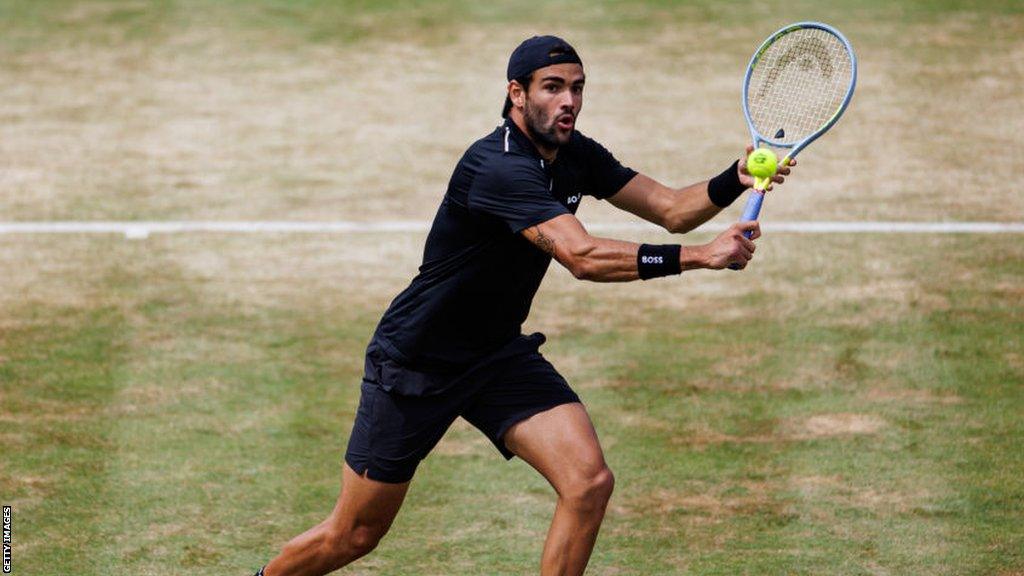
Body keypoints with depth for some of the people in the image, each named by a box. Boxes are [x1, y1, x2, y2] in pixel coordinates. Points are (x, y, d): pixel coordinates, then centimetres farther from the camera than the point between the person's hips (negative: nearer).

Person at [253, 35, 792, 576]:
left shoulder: (576, 155, -3)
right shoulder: (498, 168, -30)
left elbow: (671, 208, -1)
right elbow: (582, 257, -40)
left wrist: (735, 180, -21)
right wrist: (699, 256, -43)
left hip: (499, 354, 7)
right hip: (413, 363, -7)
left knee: (589, 481, -16)